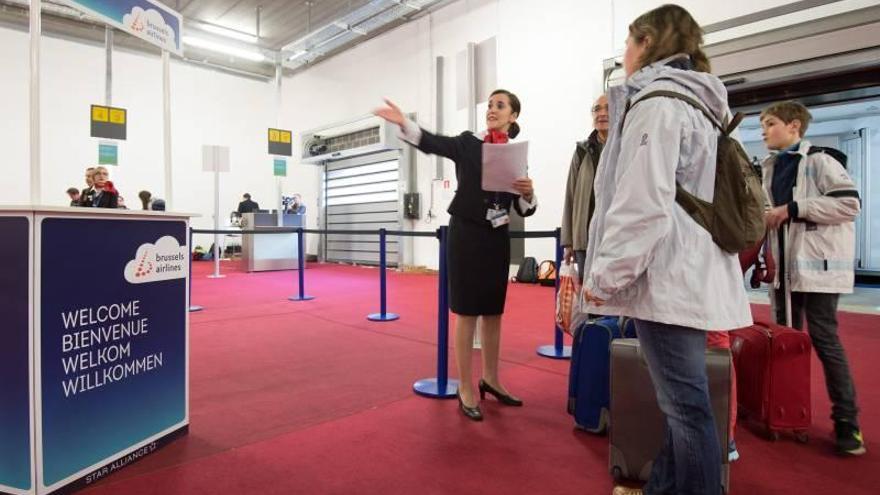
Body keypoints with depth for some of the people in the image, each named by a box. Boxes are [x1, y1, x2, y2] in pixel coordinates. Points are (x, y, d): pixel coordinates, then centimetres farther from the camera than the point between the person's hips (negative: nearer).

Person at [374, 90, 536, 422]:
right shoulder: (467, 144, 1)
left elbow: (525, 210, 7)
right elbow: (432, 143, -17)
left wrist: (528, 192, -15)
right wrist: (403, 123, -35)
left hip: (497, 238, 4)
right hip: (466, 233, -4)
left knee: (493, 311, 12)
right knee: (466, 312, -1)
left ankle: (490, 379, 29)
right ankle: (465, 388, 10)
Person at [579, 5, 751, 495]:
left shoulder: (656, 102, -10)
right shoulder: (700, 104, 19)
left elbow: (643, 204, -20)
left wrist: (604, 273, -13)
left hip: (667, 276, -10)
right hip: (694, 271, 10)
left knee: (686, 404, -1)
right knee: (682, 400, 18)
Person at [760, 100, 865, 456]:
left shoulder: (819, 162, -7)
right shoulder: (770, 169, 14)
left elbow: (850, 204, -17)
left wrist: (793, 208, -18)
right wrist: (763, 217, 6)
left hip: (817, 265, -7)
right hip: (784, 266, 7)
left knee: (824, 340, -4)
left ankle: (847, 423, 8)